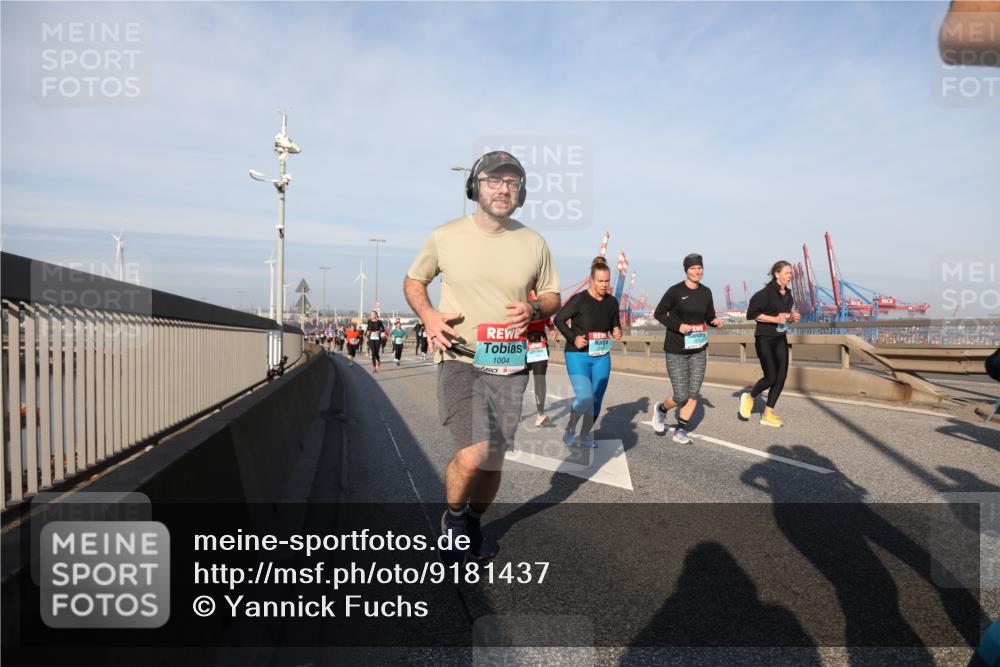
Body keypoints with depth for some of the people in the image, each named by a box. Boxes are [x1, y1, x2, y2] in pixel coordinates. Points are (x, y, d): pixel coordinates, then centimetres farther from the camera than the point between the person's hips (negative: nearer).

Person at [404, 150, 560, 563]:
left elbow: (552, 297, 14)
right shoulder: (445, 237, 0)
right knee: (472, 456, -20)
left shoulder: (533, 243, 4)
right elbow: (413, 281, 13)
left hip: (509, 367, 3)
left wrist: (533, 309, -10)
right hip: (459, 361, -3)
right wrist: (428, 316, -8)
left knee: (493, 464, 12)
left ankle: (473, 525, 42)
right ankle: (453, 519, 14)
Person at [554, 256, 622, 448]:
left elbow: (616, 324, 18)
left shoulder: (612, 302, 3)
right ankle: (570, 429, 12)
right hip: (578, 355, -5)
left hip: (602, 357, 5)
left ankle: (585, 435, 29)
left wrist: (617, 332, -5)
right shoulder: (579, 299, -13)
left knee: (596, 400, 8)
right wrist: (573, 338, -17)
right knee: (585, 398, -16)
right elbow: (559, 319, -6)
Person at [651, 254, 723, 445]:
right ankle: (661, 409, 27)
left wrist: (715, 321, -7)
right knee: (681, 396, -5)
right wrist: (678, 326, -18)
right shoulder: (675, 291, -10)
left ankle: (680, 431, 19)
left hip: (699, 350, 5)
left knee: (693, 394, 4)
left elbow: (709, 316, 15)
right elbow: (658, 313, -5)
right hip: (676, 351, -5)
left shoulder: (706, 292, 5)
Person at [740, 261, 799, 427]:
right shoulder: (766, 293, -14)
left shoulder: (788, 294, 9)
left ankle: (768, 415, 10)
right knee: (771, 377, -9)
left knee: (781, 376, 0)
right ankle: (749, 398, 21)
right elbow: (752, 314, -15)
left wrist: (792, 317, 0)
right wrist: (775, 319, -20)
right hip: (765, 339, -7)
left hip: (781, 339, 7)